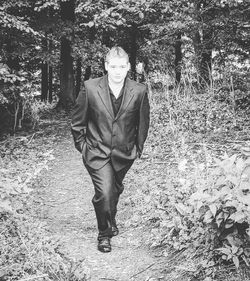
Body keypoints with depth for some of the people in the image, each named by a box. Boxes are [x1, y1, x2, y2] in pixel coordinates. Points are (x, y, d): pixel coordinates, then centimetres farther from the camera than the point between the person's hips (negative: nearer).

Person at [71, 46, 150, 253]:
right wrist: (82, 145, 2)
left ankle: (110, 220, 50)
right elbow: (77, 121, 0)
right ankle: (104, 234, 9)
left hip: (124, 154, 2)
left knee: (115, 191, 19)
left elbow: (143, 122, 5)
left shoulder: (139, 91, -10)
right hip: (97, 151, -2)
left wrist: (138, 148, 9)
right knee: (104, 193, -15)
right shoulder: (90, 88, -12)